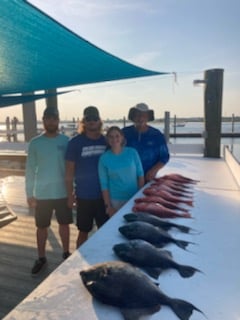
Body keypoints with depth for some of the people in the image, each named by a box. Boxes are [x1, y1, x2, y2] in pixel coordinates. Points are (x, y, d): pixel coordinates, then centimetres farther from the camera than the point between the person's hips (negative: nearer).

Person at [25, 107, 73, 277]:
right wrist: (29, 193, -3)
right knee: (42, 227, 11)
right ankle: (41, 258, 30)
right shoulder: (35, 143, -4)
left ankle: (66, 254, 34)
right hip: (42, 194, 0)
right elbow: (30, 169, -1)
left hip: (63, 192, 0)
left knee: (64, 224, 14)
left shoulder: (66, 141, -4)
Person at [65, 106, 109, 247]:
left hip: (104, 194, 3)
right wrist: (70, 194, -5)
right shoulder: (75, 142, -7)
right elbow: (69, 171, -4)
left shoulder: (106, 141, 2)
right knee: (84, 231, 12)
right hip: (84, 196, -3)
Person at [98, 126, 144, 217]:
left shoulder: (132, 152, -5)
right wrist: (108, 205, -7)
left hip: (134, 198, 1)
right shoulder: (104, 158, -7)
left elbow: (140, 175, 1)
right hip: (115, 201, -1)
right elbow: (104, 184, -5)